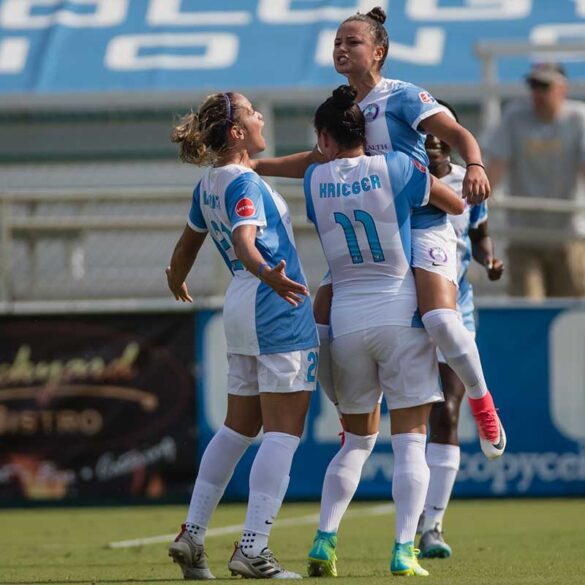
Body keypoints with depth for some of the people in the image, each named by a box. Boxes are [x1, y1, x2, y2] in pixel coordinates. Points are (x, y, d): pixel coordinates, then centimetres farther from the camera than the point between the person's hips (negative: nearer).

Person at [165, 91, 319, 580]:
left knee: (239, 427, 16)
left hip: (240, 310, 9)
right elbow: (245, 242, -31)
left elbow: (189, 242, 26)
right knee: (283, 431, -8)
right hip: (280, 310, -9)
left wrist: (177, 281, 46)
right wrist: (270, 276, -49)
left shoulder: (209, 184, 11)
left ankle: (192, 535, 14)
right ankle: (254, 548, -14)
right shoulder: (244, 183, -14)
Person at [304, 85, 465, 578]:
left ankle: (325, 540, 5)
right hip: (401, 317, -3)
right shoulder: (397, 168, -5)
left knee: (357, 440, 16)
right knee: (410, 441, 0)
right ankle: (404, 550, -10)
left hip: (346, 320, 3)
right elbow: (457, 206, 7)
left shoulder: (314, 180, 2)